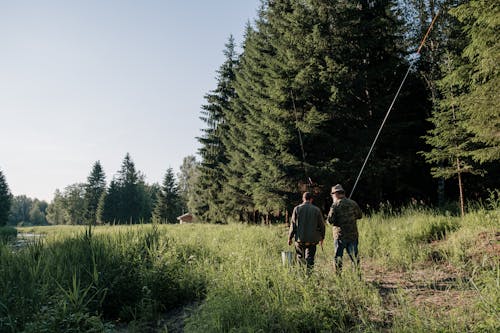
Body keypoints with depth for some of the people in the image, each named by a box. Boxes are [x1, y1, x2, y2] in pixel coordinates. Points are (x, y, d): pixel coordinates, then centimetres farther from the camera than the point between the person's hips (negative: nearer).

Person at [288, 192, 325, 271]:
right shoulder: (317, 210, 0)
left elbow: (293, 224, -1)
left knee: (300, 257, 13)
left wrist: (290, 237, 5)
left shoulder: (297, 208, -1)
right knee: (310, 259, 6)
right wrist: (322, 237, 18)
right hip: (312, 239, 0)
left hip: (300, 239, 0)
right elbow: (321, 225, 6)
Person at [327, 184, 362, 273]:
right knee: (354, 255, 11)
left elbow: (330, 221, -15)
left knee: (338, 257, 6)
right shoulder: (353, 203, 3)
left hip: (340, 235, -4)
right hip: (353, 234, 4)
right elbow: (359, 215, 16)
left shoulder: (335, 205, -11)